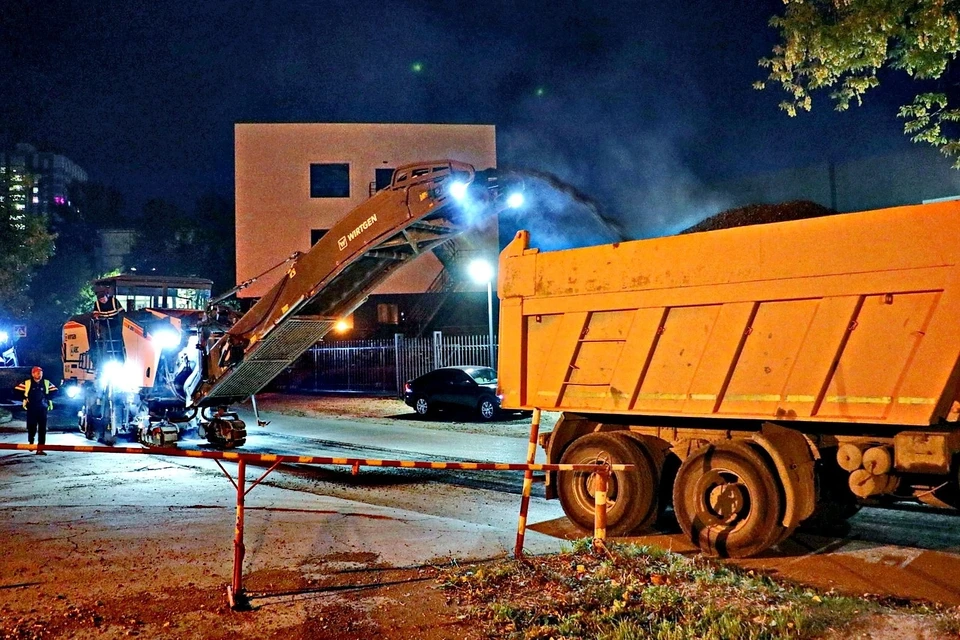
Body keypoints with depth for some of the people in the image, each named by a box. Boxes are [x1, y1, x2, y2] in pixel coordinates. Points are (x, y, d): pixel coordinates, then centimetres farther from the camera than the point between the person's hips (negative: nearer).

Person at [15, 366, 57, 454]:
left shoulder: (46, 383, 4)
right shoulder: (27, 383, -1)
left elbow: (54, 391, 10)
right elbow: (17, 390, -1)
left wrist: (47, 398, -2)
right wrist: (25, 398, -4)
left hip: (42, 409, 1)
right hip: (31, 409, -1)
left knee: (42, 429, -5)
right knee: (31, 427, 1)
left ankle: (40, 449, -4)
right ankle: (31, 442, 32)